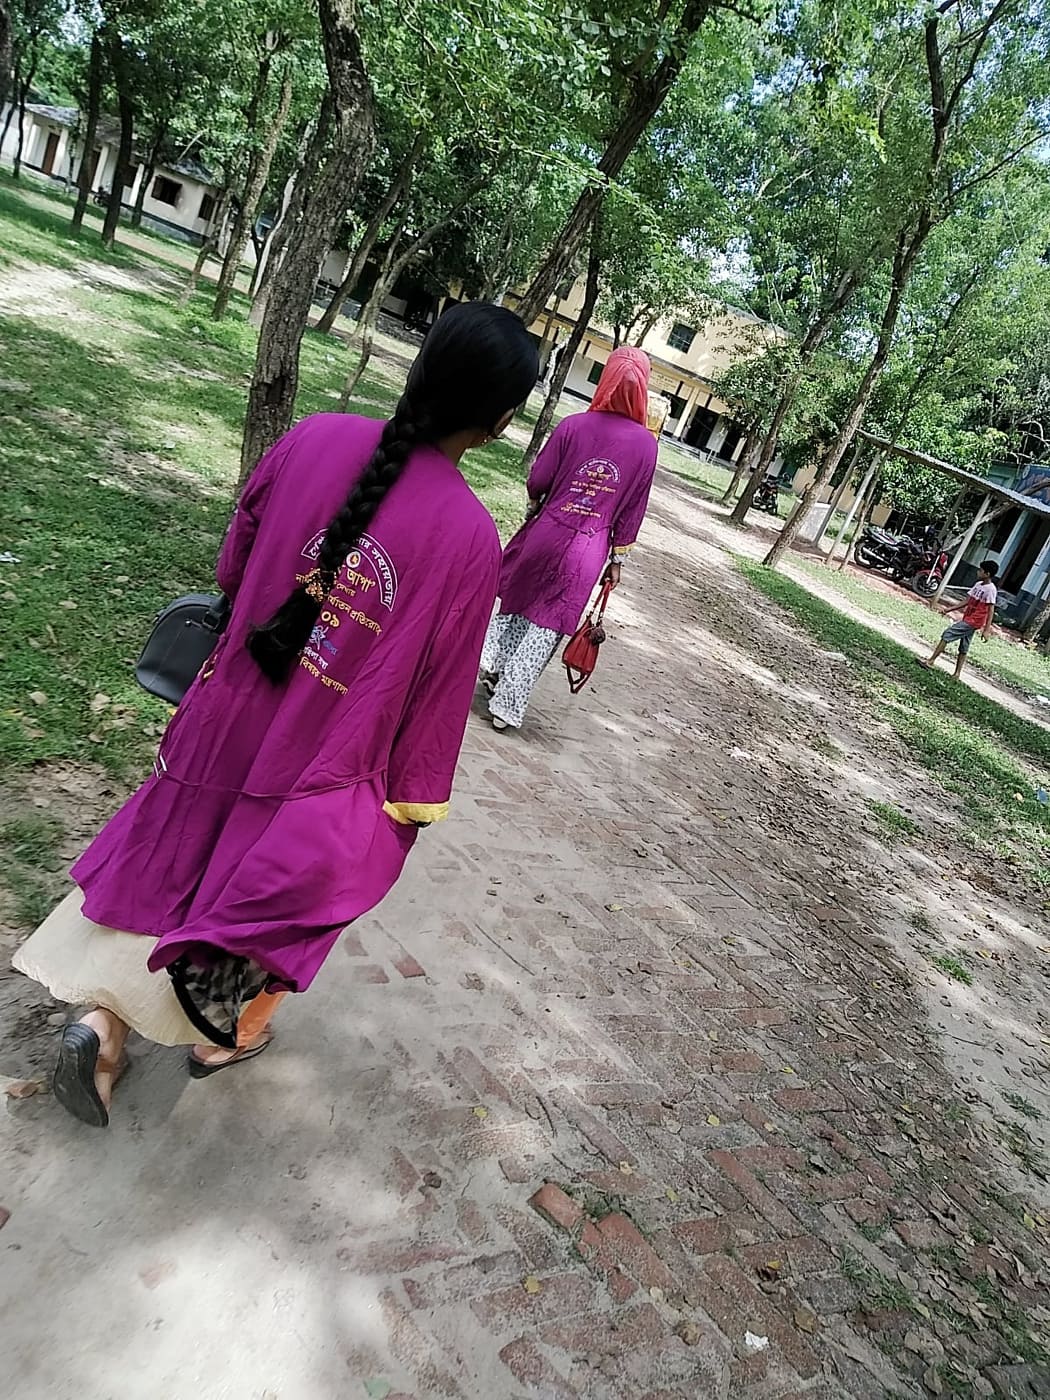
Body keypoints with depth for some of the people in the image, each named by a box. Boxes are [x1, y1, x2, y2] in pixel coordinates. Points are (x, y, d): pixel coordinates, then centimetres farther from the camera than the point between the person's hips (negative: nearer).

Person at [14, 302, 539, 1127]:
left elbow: (233, 567, 3)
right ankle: (229, 1037, 41)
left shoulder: (316, 439, -12)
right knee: (282, 893, 22)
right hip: (324, 763, -3)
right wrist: (416, 799, 1)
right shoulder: (471, 537, -22)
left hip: (226, 715, 4)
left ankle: (103, 1022, 25)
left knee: (176, 865, 25)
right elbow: (440, 686, -13)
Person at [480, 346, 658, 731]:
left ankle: (494, 666, 28)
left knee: (517, 603, 26)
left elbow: (537, 480, -3)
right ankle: (508, 706, 13)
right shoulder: (646, 443, -6)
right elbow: (633, 509, 0)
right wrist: (617, 559, 10)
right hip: (589, 549, 0)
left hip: (546, 534, 0)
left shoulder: (574, 425, -8)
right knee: (546, 627, 8)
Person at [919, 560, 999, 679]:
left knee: (947, 635, -11)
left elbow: (991, 610, -18)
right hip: (968, 620, 8)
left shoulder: (990, 589, -16)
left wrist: (986, 630, -22)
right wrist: (950, 609, 10)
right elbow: (967, 601, 15)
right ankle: (957, 674, 16)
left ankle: (931, 662, -8)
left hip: (973, 622, -8)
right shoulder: (978, 584, 9)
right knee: (963, 649, 11)